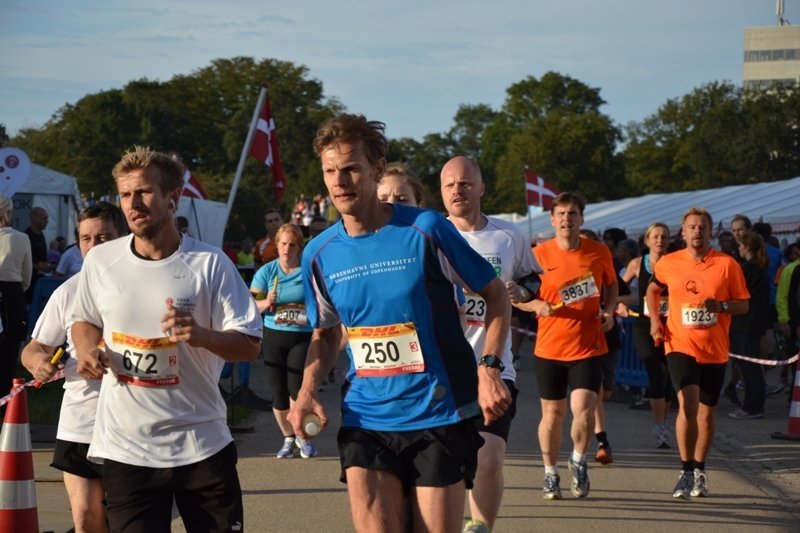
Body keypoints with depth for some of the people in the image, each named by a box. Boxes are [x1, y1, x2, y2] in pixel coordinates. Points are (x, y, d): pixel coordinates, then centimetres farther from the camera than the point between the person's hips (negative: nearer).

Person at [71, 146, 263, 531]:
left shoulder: (210, 263, -7)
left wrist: (201, 335, -26)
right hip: (125, 448, 2)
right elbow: (84, 321, 20)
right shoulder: (99, 261, 2)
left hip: (201, 445, -2)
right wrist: (87, 349, -3)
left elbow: (250, 345, -7)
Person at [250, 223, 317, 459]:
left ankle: (302, 436, 9)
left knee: (297, 389, -13)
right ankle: (288, 439, 23)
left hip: (303, 336, -2)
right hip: (274, 336, 2)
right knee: (278, 393, 5)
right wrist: (266, 303, -19)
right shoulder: (267, 271, 3)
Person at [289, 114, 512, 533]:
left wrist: (488, 368, -13)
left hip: (439, 417, -3)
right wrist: (307, 391, -1)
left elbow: (496, 295, 0)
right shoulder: (319, 254, 3)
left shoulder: (425, 230, -9)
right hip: (365, 420, 3)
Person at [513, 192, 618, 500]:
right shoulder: (539, 254, -3)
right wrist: (537, 305, -16)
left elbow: (612, 285, 18)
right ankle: (550, 474, 28)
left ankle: (578, 461, 15)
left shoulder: (599, 253, 0)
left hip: (588, 348, 0)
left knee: (583, 410, -14)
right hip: (549, 348, 0)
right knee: (553, 414, 8)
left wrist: (609, 311, -1)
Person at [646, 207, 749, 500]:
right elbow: (653, 289, 21)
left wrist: (721, 305, -20)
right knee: (688, 403, -19)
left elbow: (743, 305, 0)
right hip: (681, 345, -1)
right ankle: (686, 471, -11)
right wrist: (654, 319, 7)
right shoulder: (668, 264, 1)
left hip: (715, 350, 1)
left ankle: (699, 471, 28)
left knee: (706, 411, 10)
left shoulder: (727, 265, -3)